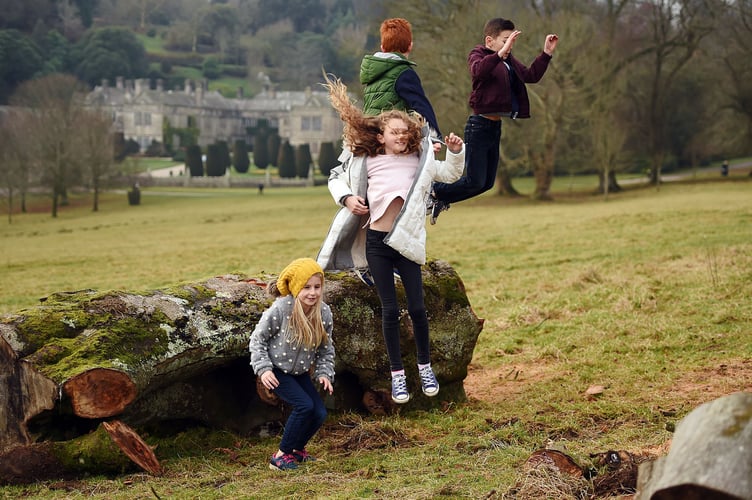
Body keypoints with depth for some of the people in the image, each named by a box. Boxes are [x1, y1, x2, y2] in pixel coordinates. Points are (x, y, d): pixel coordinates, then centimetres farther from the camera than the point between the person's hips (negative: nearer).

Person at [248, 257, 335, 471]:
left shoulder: (324, 313, -10)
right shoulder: (280, 309, -24)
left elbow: (326, 349, 5)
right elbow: (257, 339, -13)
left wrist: (324, 373, -8)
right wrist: (263, 369, -21)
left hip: (299, 372, 6)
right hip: (276, 371, -5)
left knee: (319, 414, -7)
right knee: (305, 405, -23)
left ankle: (297, 448, 21)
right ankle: (282, 455, -8)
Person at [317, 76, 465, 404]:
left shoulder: (419, 162, 4)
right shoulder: (366, 162, 4)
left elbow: (450, 174, 9)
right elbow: (336, 179, 15)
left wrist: (456, 152, -8)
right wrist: (347, 198, -2)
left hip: (406, 244, 0)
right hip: (376, 243, 0)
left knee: (417, 308, 0)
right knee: (390, 310, 2)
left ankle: (425, 366, 19)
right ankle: (397, 373, 11)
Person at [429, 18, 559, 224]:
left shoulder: (509, 62, 14)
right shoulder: (478, 56, -8)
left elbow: (531, 75, 11)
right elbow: (479, 71, -32)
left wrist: (547, 53, 1)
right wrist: (501, 53, -44)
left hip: (495, 126, 9)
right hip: (480, 125, -8)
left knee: (487, 183, 12)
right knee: (475, 181, -10)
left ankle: (440, 200, 25)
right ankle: (434, 191, 11)